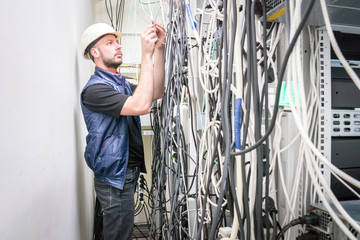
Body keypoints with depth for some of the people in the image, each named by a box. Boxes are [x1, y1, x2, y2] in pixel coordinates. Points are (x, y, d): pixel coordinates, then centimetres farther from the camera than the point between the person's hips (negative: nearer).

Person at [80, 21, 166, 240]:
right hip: (114, 176, -9)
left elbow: (156, 93, 0)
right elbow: (141, 106, -31)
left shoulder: (121, 83, 13)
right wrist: (147, 54, -29)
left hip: (128, 171, 9)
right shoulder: (95, 88, -18)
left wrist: (159, 49, -9)